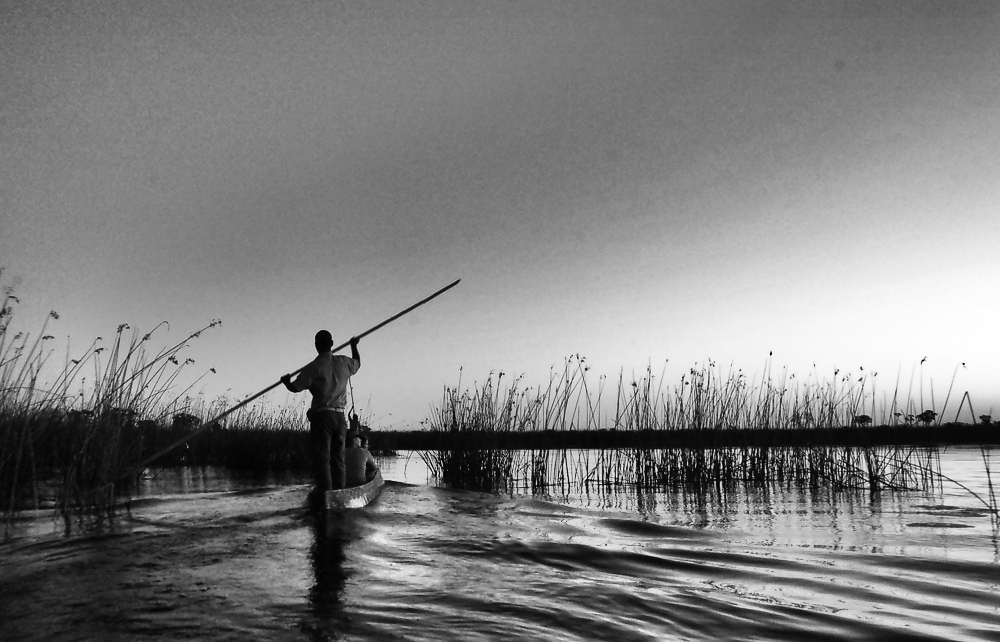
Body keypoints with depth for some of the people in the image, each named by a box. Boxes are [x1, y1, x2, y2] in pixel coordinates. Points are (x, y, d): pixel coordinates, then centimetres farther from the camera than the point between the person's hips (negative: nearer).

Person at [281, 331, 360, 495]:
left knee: (322, 458, -5)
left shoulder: (315, 367, -9)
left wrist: (286, 381, 16)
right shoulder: (344, 362, 6)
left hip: (321, 415, -5)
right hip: (340, 416, 5)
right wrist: (354, 346, 46)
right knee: (338, 458, 11)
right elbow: (357, 364, 28)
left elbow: (295, 388, -7)